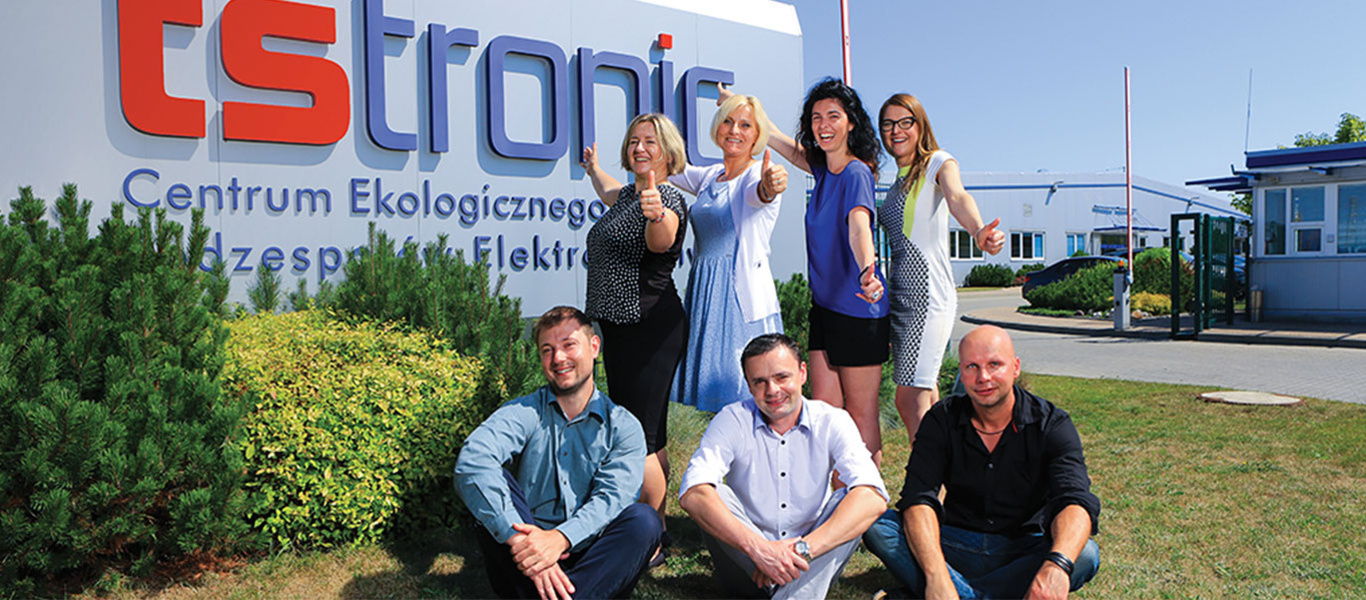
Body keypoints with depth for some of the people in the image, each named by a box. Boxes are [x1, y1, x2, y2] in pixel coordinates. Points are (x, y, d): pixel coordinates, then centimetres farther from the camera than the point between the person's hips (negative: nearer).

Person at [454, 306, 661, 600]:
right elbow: (472, 461, -18)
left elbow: (611, 497, -11)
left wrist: (560, 539, -31)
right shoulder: (523, 413, 3)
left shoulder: (623, 427, 5)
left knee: (642, 519, -26)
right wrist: (518, 538, -33)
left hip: (589, 564, 0)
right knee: (497, 480, -22)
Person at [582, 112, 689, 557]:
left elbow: (661, 241, -39)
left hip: (652, 326, -10)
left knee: (639, 438, -10)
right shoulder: (627, 195, 13)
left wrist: (657, 216, -58)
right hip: (618, 324, 10)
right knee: (647, 433, 17)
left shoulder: (667, 199, -15)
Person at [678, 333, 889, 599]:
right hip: (746, 565, 0)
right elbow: (692, 494, -25)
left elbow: (873, 497, -24)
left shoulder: (831, 422, -7)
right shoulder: (732, 420, -8)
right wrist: (758, 548, -38)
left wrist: (804, 549, -36)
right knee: (717, 496, -24)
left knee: (850, 502, -24)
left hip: (813, 569, 1)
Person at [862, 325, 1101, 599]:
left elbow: (1076, 500, -25)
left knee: (1085, 554, -31)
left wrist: (1057, 566, -47)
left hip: (1022, 552, 0)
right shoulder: (942, 420, -6)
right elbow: (918, 498, -19)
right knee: (875, 523, -23)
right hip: (957, 544, 1)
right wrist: (936, 574, -38)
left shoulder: (1052, 424, -9)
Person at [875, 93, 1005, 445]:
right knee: (924, 398, 11)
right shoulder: (898, 180, 19)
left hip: (928, 294, -7)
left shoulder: (938, 163, -3)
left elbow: (957, 197, -26)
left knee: (910, 399, -11)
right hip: (900, 295, 7)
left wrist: (978, 231, -47)